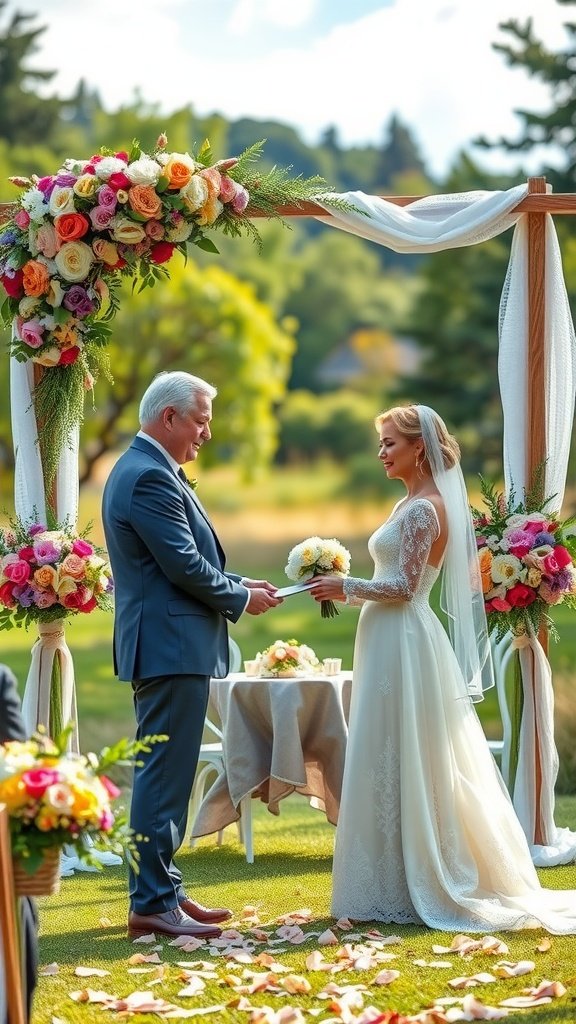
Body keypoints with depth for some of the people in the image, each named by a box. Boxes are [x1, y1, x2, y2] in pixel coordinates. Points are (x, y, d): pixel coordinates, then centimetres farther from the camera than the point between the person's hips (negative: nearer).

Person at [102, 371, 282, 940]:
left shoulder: (143, 470, 18)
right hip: (171, 647, -11)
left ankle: (162, 891, 21)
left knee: (164, 775, 14)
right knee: (164, 776, -8)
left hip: (163, 647, 11)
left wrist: (236, 587, 12)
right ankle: (152, 903, -6)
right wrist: (241, 598, -5)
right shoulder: (150, 478, -17)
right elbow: (185, 565, -20)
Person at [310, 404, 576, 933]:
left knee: (397, 767, -5)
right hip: (397, 643, 10)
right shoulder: (416, 503, 16)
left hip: (403, 648, -10)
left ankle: (401, 893, 2)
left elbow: (403, 586, -20)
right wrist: (350, 588, 14)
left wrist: (346, 587, -11)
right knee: (413, 767, 12)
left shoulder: (421, 509, -15)